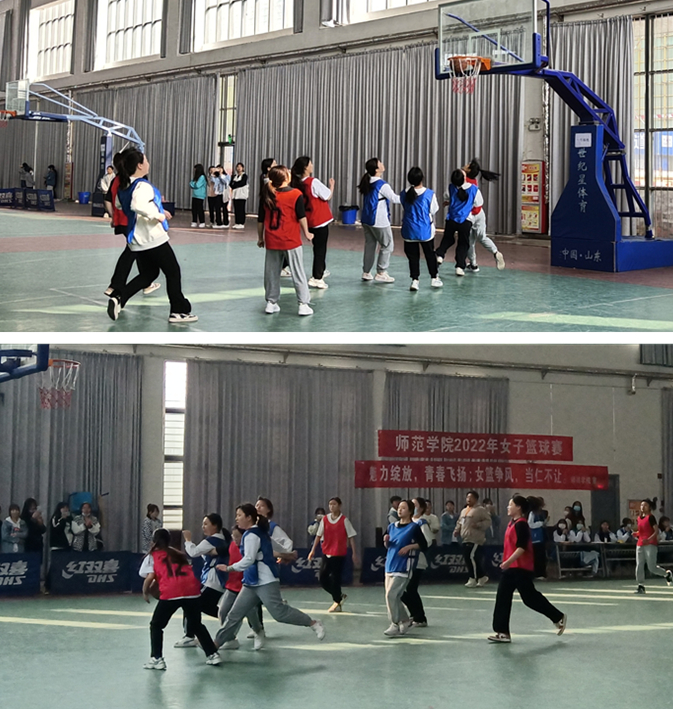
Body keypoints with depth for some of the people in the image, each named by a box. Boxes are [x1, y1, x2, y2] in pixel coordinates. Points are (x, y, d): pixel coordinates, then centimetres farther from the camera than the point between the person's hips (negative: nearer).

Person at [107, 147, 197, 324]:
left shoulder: (123, 186, 7)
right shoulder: (143, 186, -20)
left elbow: (120, 205, 25)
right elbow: (138, 206, -38)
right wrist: (159, 215, -25)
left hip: (136, 240, 8)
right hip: (153, 237, -8)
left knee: (148, 274, 20)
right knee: (173, 272, 7)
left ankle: (119, 297, 1)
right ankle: (179, 311, 13)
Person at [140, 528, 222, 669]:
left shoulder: (152, 556, 15)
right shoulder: (178, 554, 30)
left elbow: (149, 577, 2)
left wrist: (145, 593, 18)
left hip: (171, 593, -4)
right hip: (192, 590, 5)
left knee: (156, 625, 12)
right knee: (196, 624, 22)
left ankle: (157, 659, 2)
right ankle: (213, 654, 22)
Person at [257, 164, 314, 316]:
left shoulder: (267, 196, 3)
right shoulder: (296, 195, -9)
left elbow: (260, 220, 8)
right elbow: (301, 217, -8)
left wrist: (260, 238, 18)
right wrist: (306, 233, 7)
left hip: (272, 241, 3)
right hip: (291, 241, -3)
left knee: (272, 273, 12)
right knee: (298, 273, 3)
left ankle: (271, 303, 17)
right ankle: (304, 304, 2)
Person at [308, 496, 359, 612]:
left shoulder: (344, 520, -6)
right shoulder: (325, 519, 4)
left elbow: (351, 537, -5)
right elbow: (318, 535, 9)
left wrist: (354, 553, -9)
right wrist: (313, 550, 6)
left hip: (339, 554, -4)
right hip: (326, 553, 4)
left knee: (335, 579, -4)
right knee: (323, 578, 2)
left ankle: (337, 603, 11)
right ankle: (339, 596, 23)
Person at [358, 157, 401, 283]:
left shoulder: (367, 183, 6)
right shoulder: (382, 185, -17)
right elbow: (395, 199, -10)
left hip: (366, 219, 8)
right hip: (379, 221, -8)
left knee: (370, 244, 14)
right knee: (387, 245, 4)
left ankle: (366, 272, 17)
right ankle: (381, 273, 3)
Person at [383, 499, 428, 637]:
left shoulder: (414, 527, -6)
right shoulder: (392, 526, 13)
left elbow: (424, 546, -6)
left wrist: (409, 546, -18)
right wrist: (386, 541, -1)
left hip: (404, 567, -7)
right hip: (390, 565, 7)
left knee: (391, 595, -14)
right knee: (394, 597, 10)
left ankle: (395, 625, -4)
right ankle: (405, 621, 27)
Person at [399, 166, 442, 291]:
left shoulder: (404, 194, -7)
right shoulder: (429, 194, -15)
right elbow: (434, 210, -5)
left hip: (409, 231, 1)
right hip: (425, 230, -1)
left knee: (413, 256, 9)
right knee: (430, 254, 15)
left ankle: (415, 280, 5)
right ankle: (434, 278, 25)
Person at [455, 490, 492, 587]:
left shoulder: (480, 510, -5)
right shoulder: (464, 510, 20)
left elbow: (488, 521, -9)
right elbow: (459, 522, 29)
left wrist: (478, 525, -21)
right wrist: (457, 530, 12)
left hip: (475, 540, -8)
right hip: (465, 540, 9)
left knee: (472, 557, -16)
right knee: (467, 558, 7)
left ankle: (473, 579, -6)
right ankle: (482, 577, 19)